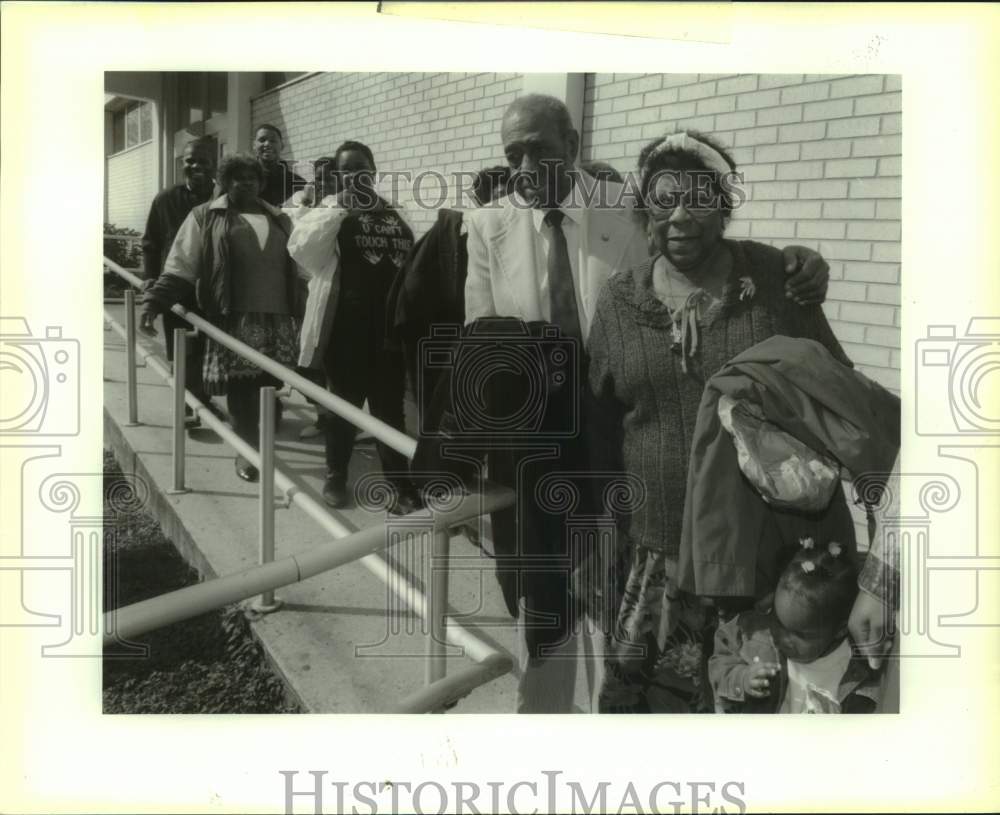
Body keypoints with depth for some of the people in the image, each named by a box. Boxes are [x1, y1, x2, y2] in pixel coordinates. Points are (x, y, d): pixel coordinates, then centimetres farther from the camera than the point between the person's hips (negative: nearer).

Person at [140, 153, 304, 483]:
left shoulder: (279, 220, 17)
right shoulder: (205, 217, 6)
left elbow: (298, 268, 17)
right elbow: (180, 268, -1)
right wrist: (154, 302, -12)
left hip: (277, 318, 3)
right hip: (232, 318, -3)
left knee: (268, 385, 1)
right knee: (239, 384, -1)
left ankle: (261, 443, 16)